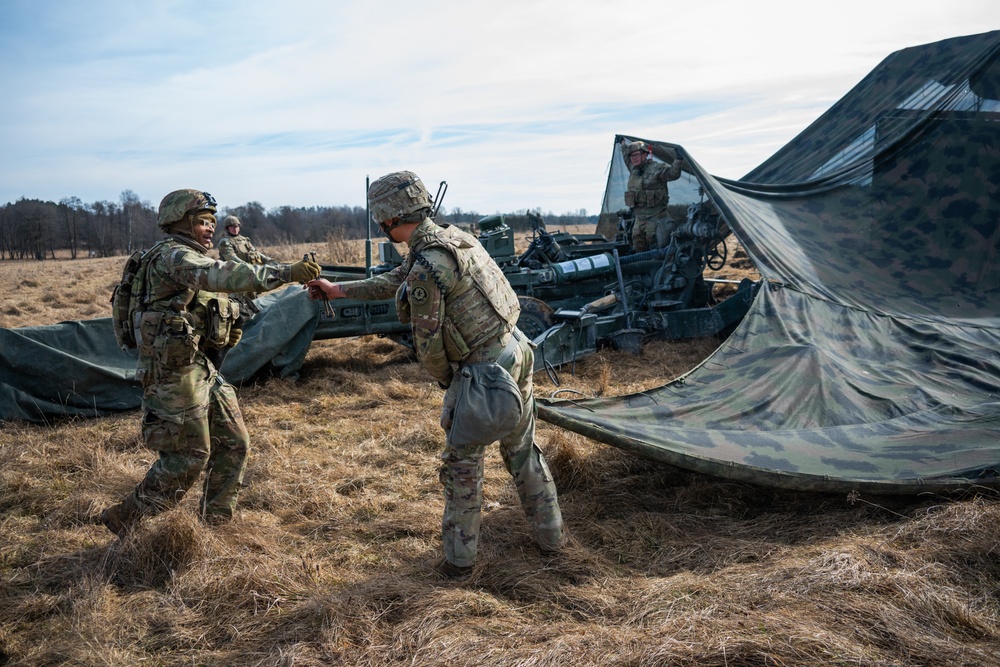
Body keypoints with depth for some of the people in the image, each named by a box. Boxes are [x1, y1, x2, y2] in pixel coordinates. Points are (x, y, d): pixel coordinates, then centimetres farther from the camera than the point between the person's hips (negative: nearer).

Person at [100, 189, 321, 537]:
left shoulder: (195, 259, 17)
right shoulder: (172, 255, -15)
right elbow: (224, 275, -33)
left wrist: (228, 329, 6)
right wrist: (285, 273, -40)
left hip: (201, 365, 10)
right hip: (173, 369, -10)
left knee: (234, 444, 9)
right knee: (189, 456, -2)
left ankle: (215, 524, 22)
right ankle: (125, 519, 15)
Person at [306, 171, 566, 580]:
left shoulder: (426, 268, -22)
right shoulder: (451, 236, 7)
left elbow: (429, 343, -13)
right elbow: (393, 282, 19)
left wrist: (445, 380, 7)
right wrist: (337, 289, 23)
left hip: (484, 372, -8)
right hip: (515, 352, 9)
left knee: (462, 467, 8)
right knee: (524, 451, 21)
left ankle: (458, 561, 21)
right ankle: (551, 536, 34)